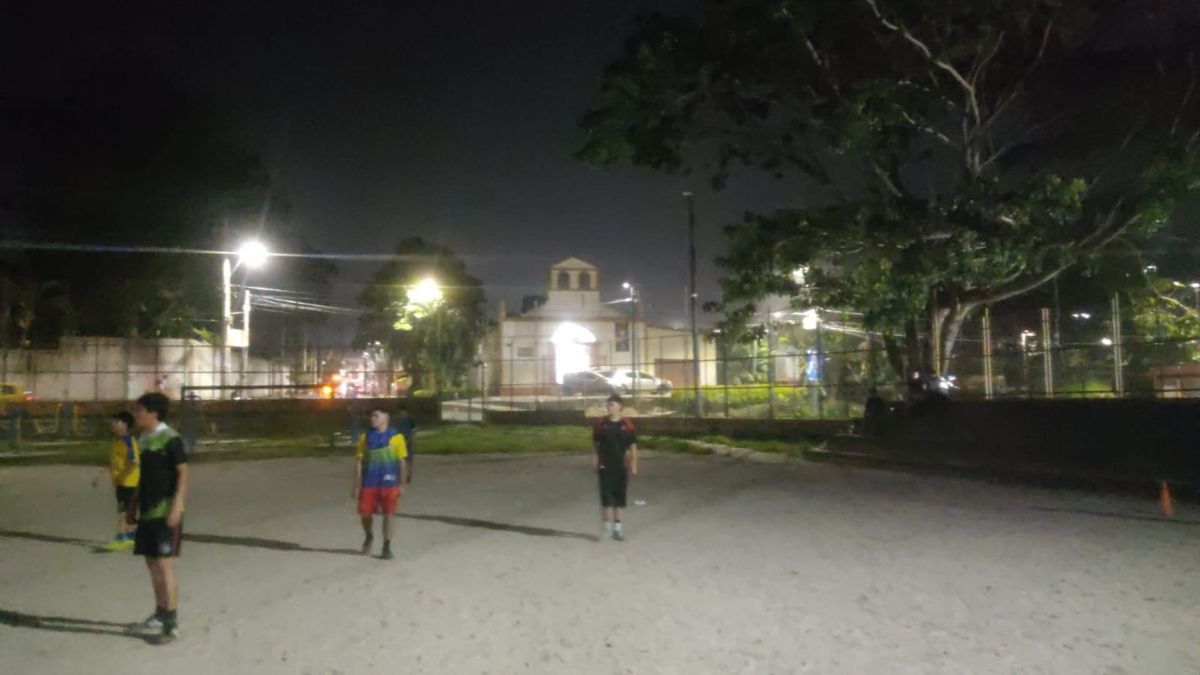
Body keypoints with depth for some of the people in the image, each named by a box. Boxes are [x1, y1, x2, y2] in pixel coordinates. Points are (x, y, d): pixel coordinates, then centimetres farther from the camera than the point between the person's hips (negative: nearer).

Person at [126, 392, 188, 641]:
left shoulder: (170, 439, -13)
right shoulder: (144, 440, 12)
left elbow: (182, 474, -14)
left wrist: (177, 507, -22)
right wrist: (135, 504, 21)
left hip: (166, 512, -8)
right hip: (148, 511, 8)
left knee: (164, 565, -10)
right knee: (152, 564, 13)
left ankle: (172, 621, -5)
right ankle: (160, 613, 25)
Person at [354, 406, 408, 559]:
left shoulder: (396, 437, -3)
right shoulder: (365, 437, 5)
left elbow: (401, 462, 0)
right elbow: (359, 462, 6)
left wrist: (402, 485, -2)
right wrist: (357, 485, 2)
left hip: (389, 483, -2)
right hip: (369, 483, 3)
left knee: (387, 515, 1)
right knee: (365, 514, 6)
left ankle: (387, 547, 14)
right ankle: (369, 537, 36)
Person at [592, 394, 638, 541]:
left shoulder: (627, 425, -3)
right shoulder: (601, 424, -1)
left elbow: (633, 446, 1)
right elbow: (595, 444, 8)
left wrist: (633, 465, -2)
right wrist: (595, 461, 5)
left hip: (621, 466, 1)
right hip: (605, 466, -1)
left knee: (619, 496, 10)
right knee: (607, 496, -10)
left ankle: (617, 526, 20)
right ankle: (608, 524, -4)